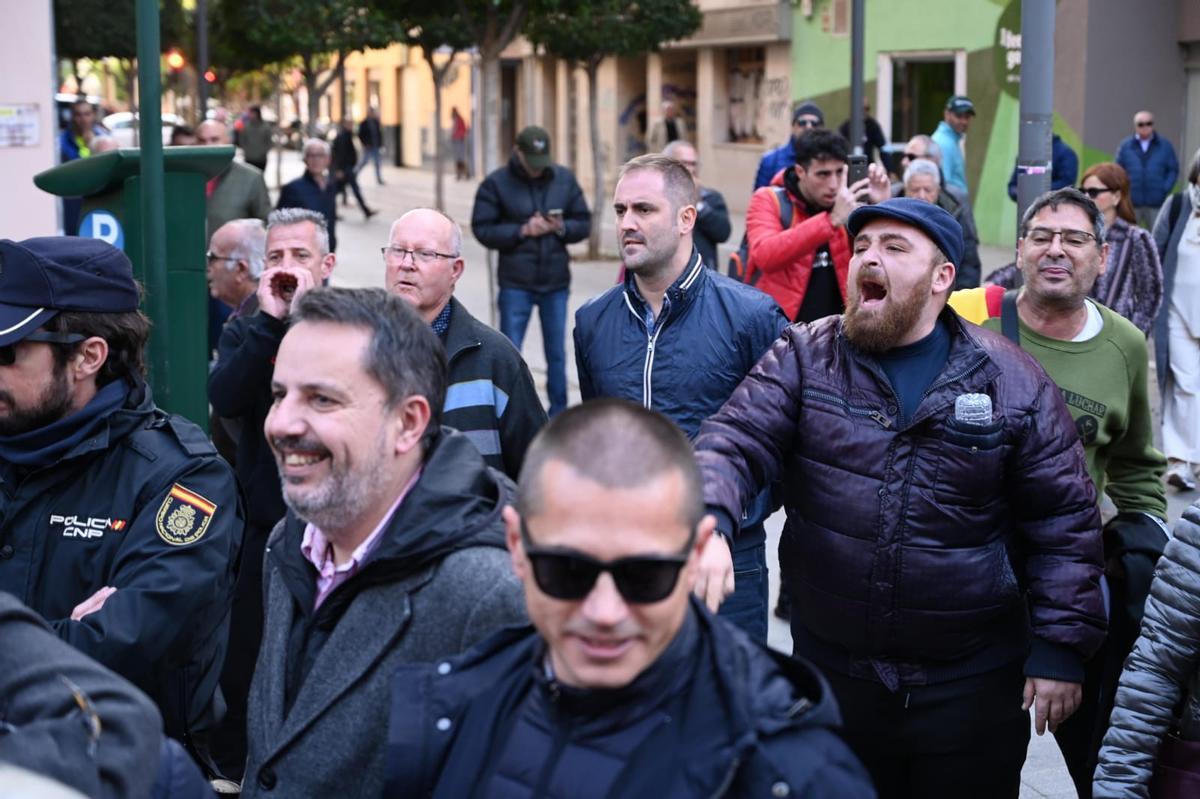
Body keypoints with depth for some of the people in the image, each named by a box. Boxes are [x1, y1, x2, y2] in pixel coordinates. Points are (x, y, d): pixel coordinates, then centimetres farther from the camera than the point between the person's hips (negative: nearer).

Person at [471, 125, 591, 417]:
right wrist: (522, 231, -17)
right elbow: (483, 229, -7)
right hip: (515, 284, -3)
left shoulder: (565, 179, 3)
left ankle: (558, 415, 23)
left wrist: (562, 228, -13)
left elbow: (584, 223, 7)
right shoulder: (496, 183, -5)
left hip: (556, 282, 3)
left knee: (557, 353, 11)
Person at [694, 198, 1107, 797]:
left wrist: (1060, 648, -5)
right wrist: (710, 520, -35)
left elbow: (1063, 522, -1)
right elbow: (733, 443, -14)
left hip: (971, 685, -1)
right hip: (830, 672, 1)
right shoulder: (805, 358, -2)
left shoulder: (1012, 383, -5)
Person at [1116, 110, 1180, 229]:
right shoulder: (1125, 146, 5)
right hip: (1131, 203, 0)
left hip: (1156, 203, 0)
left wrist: (1165, 189, -5)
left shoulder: (1165, 146, 5)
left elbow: (1173, 170, 6)